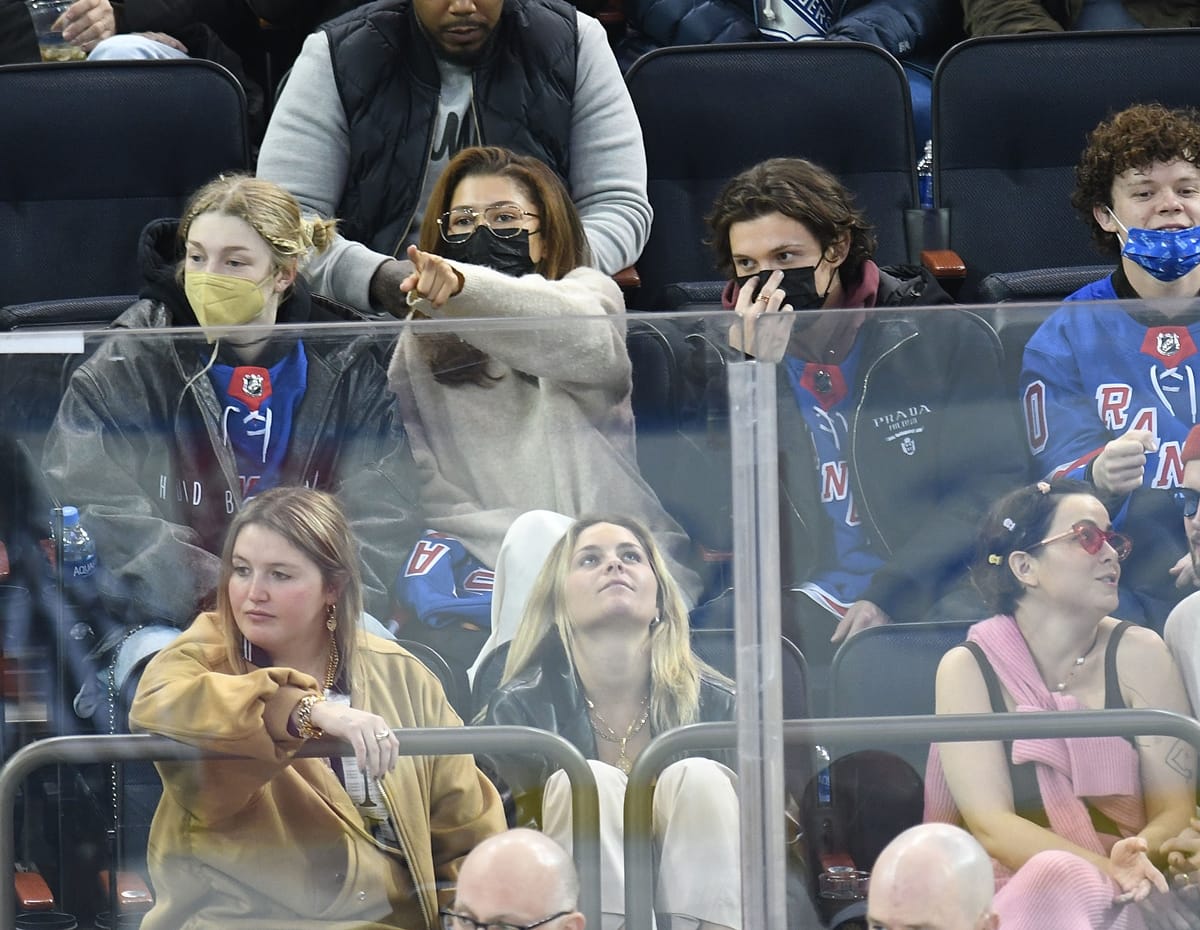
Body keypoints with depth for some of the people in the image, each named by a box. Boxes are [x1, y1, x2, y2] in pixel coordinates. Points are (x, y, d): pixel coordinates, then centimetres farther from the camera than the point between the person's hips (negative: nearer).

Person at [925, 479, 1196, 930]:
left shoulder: (1138, 655, 1)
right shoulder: (967, 670, -1)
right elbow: (990, 823, -10)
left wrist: (1140, 853, -27)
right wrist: (1107, 869, -26)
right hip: (1014, 894, 0)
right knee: (1056, 875, -35)